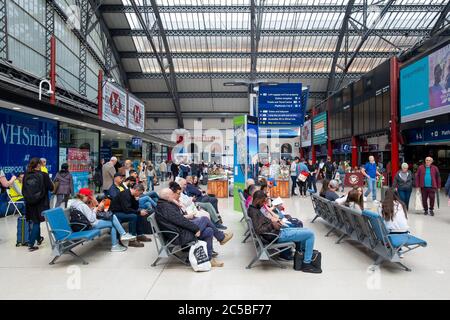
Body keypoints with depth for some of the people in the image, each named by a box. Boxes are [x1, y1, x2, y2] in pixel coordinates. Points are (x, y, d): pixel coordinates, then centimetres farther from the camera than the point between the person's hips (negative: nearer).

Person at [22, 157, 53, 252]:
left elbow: (23, 190, 5)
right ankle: (31, 244, 1)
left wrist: (28, 198, 19)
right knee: (36, 222, 3)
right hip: (41, 203, -4)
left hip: (29, 203, 5)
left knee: (35, 221, 20)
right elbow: (51, 188, -7)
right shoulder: (44, 175, -13)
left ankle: (38, 239, 37)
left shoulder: (26, 175, -1)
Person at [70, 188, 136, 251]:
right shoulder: (83, 205, -23)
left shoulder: (74, 203, 8)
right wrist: (95, 209, -9)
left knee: (113, 216, 5)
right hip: (91, 225, -10)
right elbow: (92, 220, -23)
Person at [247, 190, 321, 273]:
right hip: (277, 235, -11)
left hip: (279, 231, 11)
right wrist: (272, 225, -20)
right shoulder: (254, 212, -20)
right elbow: (258, 230, -30)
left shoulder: (254, 209, 10)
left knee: (306, 231, 20)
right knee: (310, 234, -10)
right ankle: (306, 264, -2)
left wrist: (272, 221, 6)